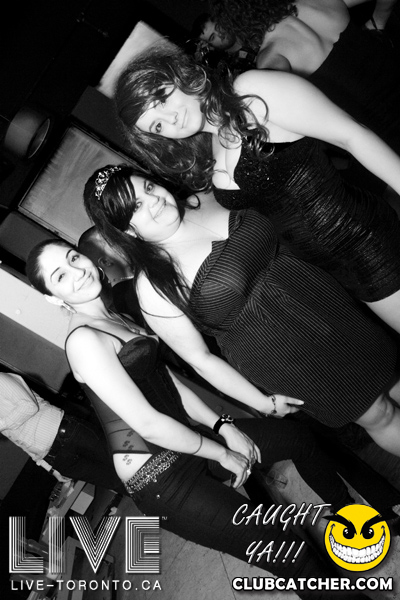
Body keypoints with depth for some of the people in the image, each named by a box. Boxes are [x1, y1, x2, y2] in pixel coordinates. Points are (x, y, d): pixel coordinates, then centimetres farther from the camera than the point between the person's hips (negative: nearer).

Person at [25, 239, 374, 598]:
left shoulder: (115, 318, 9)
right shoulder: (83, 340, -20)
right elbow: (149, 425, -22)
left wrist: (222, 426, 0)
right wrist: (223, 454, -10)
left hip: (185, 440, 9)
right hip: (158, 479, -9)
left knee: (298, 436, 16)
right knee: (290, 555, -14)